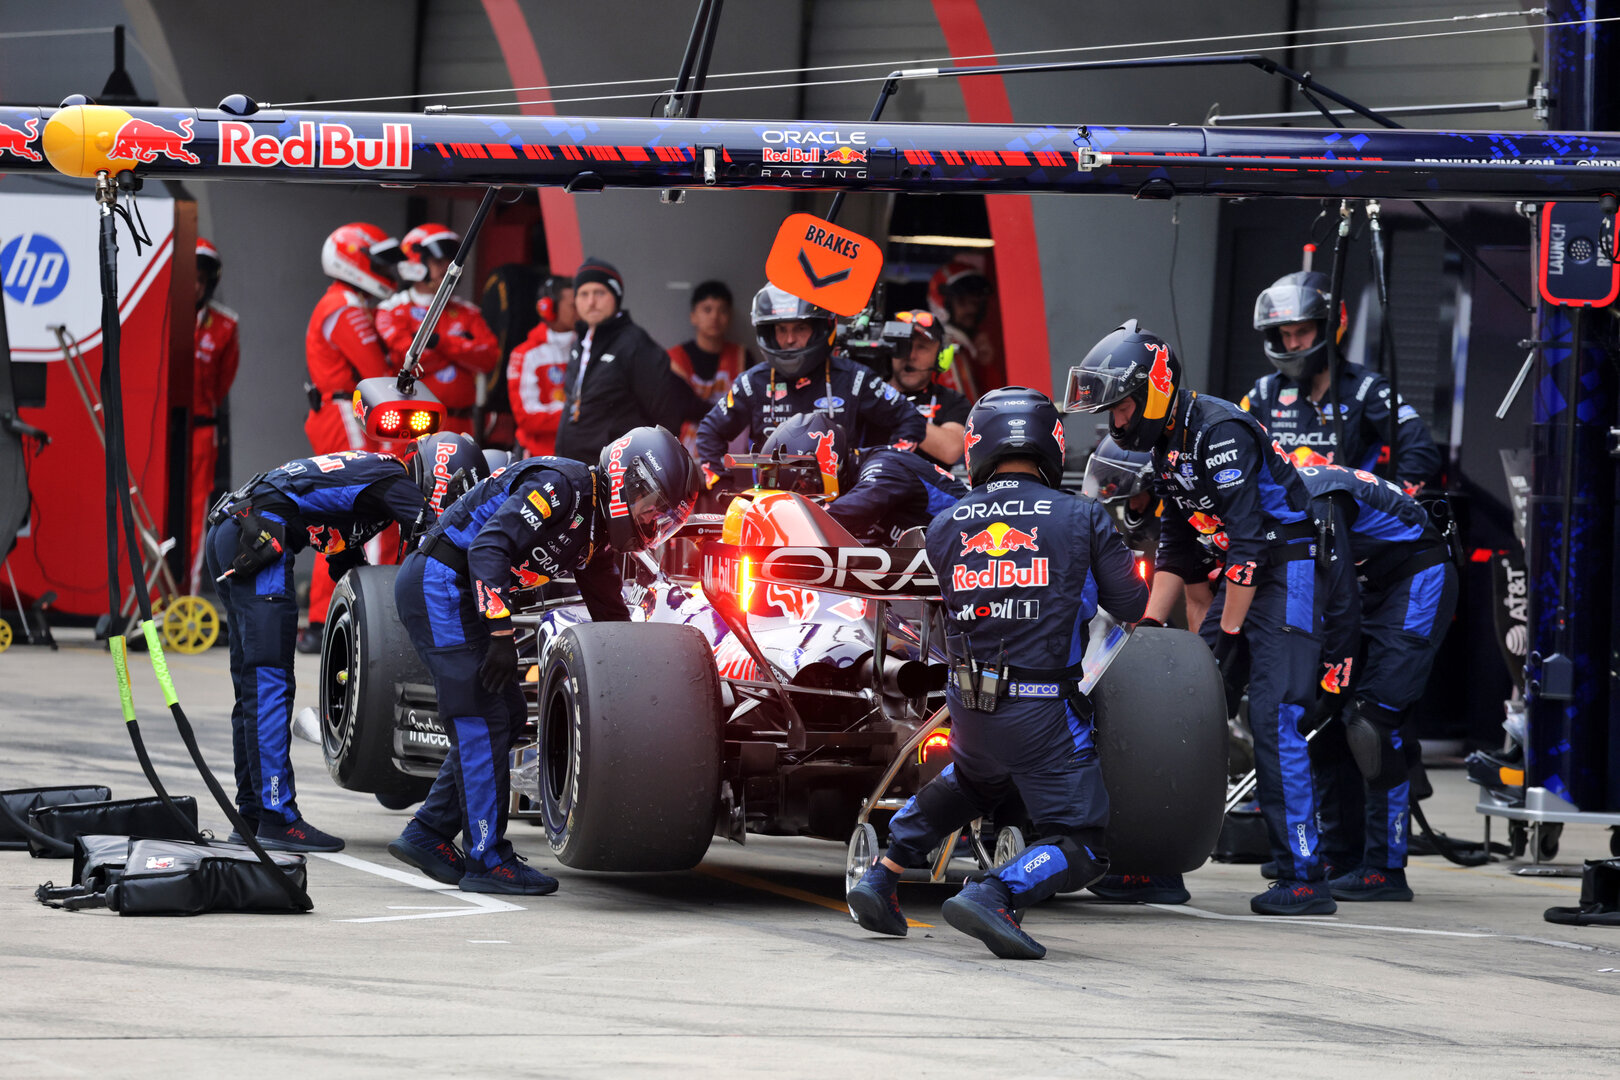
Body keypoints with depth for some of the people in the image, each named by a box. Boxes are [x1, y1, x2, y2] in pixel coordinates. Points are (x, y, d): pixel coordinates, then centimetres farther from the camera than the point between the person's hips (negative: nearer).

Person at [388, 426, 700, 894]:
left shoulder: (598, 531, 11)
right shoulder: (560, 487, -19)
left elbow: (611, 615, 19)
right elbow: (490, 547, -29)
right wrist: (501, 637, -31)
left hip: (462, 595, 10)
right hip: (438, 585, -10)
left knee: (505, 715, 10)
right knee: (483, 718, -11)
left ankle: (427, 835, 15)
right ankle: (488, 859, -8)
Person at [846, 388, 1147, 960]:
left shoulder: (944, 527, 3)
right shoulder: (1082, 518, -5)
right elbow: (1131, 606, 4)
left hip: (968, 706, 5)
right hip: (1042, 709, -5)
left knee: (971, 779, 37)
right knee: (1081, 847, 3)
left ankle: (881, 875, 26)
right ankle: (991, 896, -23)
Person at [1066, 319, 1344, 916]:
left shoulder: (1219, 432, -19)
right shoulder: (1167, 445, 12)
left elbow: (1247, 542, -22)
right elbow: (1177, 549, 19)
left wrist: (1227, 635, -20)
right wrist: (1148, 628, 13)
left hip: (1289, 574, -10)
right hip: (1243, 575, 10)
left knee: (1272, 720, -16)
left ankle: (1303, 878, -16)